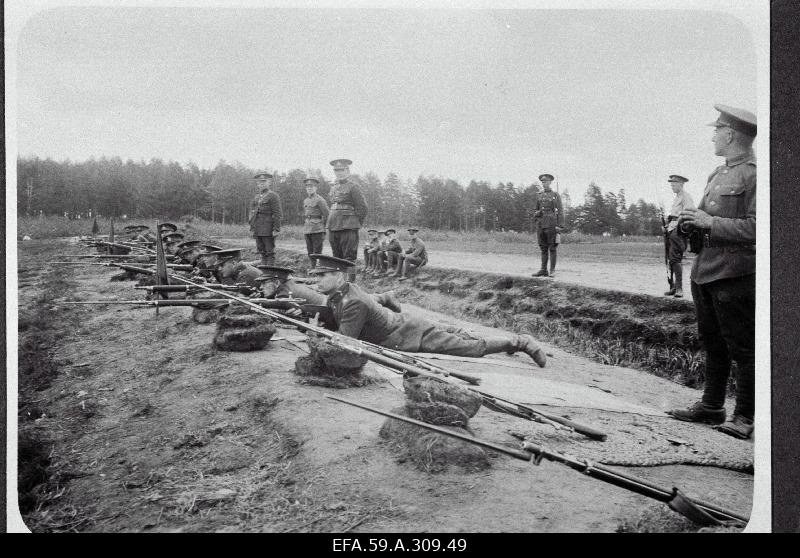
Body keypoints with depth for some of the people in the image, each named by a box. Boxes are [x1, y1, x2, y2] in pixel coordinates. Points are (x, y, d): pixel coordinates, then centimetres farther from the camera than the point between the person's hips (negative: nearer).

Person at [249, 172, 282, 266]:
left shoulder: (273, 196, -4)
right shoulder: (256, 198, 17)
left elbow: (277, 213, -10)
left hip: (268, 230, -7)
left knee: (270, 252, -3)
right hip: (258, 231, 7)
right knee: (262, 252, 10)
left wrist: (276, 229, -16)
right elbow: (252, 213, 20)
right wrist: (252, 228, 13)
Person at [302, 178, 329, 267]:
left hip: (317, 230, -7)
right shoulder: (305, 201, 16)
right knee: (310, 253, 8)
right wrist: (306, 226, 16)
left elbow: (326, 215, -7)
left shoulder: (320, 200, -6)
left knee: (316, 253, -9)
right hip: (307, 230, 7)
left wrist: (322, 228, -5)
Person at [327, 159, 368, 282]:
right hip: (333, 228, 8)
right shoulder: (334, 187, 17)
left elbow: (362, 208, -8)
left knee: (349, 258, -6)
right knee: (337, 257, 13)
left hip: (348, 229, -8)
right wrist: (330, 225, 14)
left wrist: (356, 225, -4)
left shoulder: (352, 186, -7)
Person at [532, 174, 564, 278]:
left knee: (552, 248, -2)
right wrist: (537, 213, 3)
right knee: (543, 248, 5)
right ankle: (543, 270, 7)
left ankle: (552, 270, 1)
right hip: (541, 224, 5)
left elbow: (560, 211, -5)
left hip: (551, 224, -5)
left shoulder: (556, 195, 0)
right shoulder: (539, 196, 15)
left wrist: (560, 225, -13)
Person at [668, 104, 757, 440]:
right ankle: (711, 406, 27)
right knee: (712, 343, 16)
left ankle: (745, 416, 9)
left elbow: (756, 227, -20)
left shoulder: (754, 175, -11)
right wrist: (691, 222, 4)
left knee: (742, 348, 0)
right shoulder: (718, 174, 17)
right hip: (704, 271, 9)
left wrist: (709, 223, -19)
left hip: (735, 275, -9)